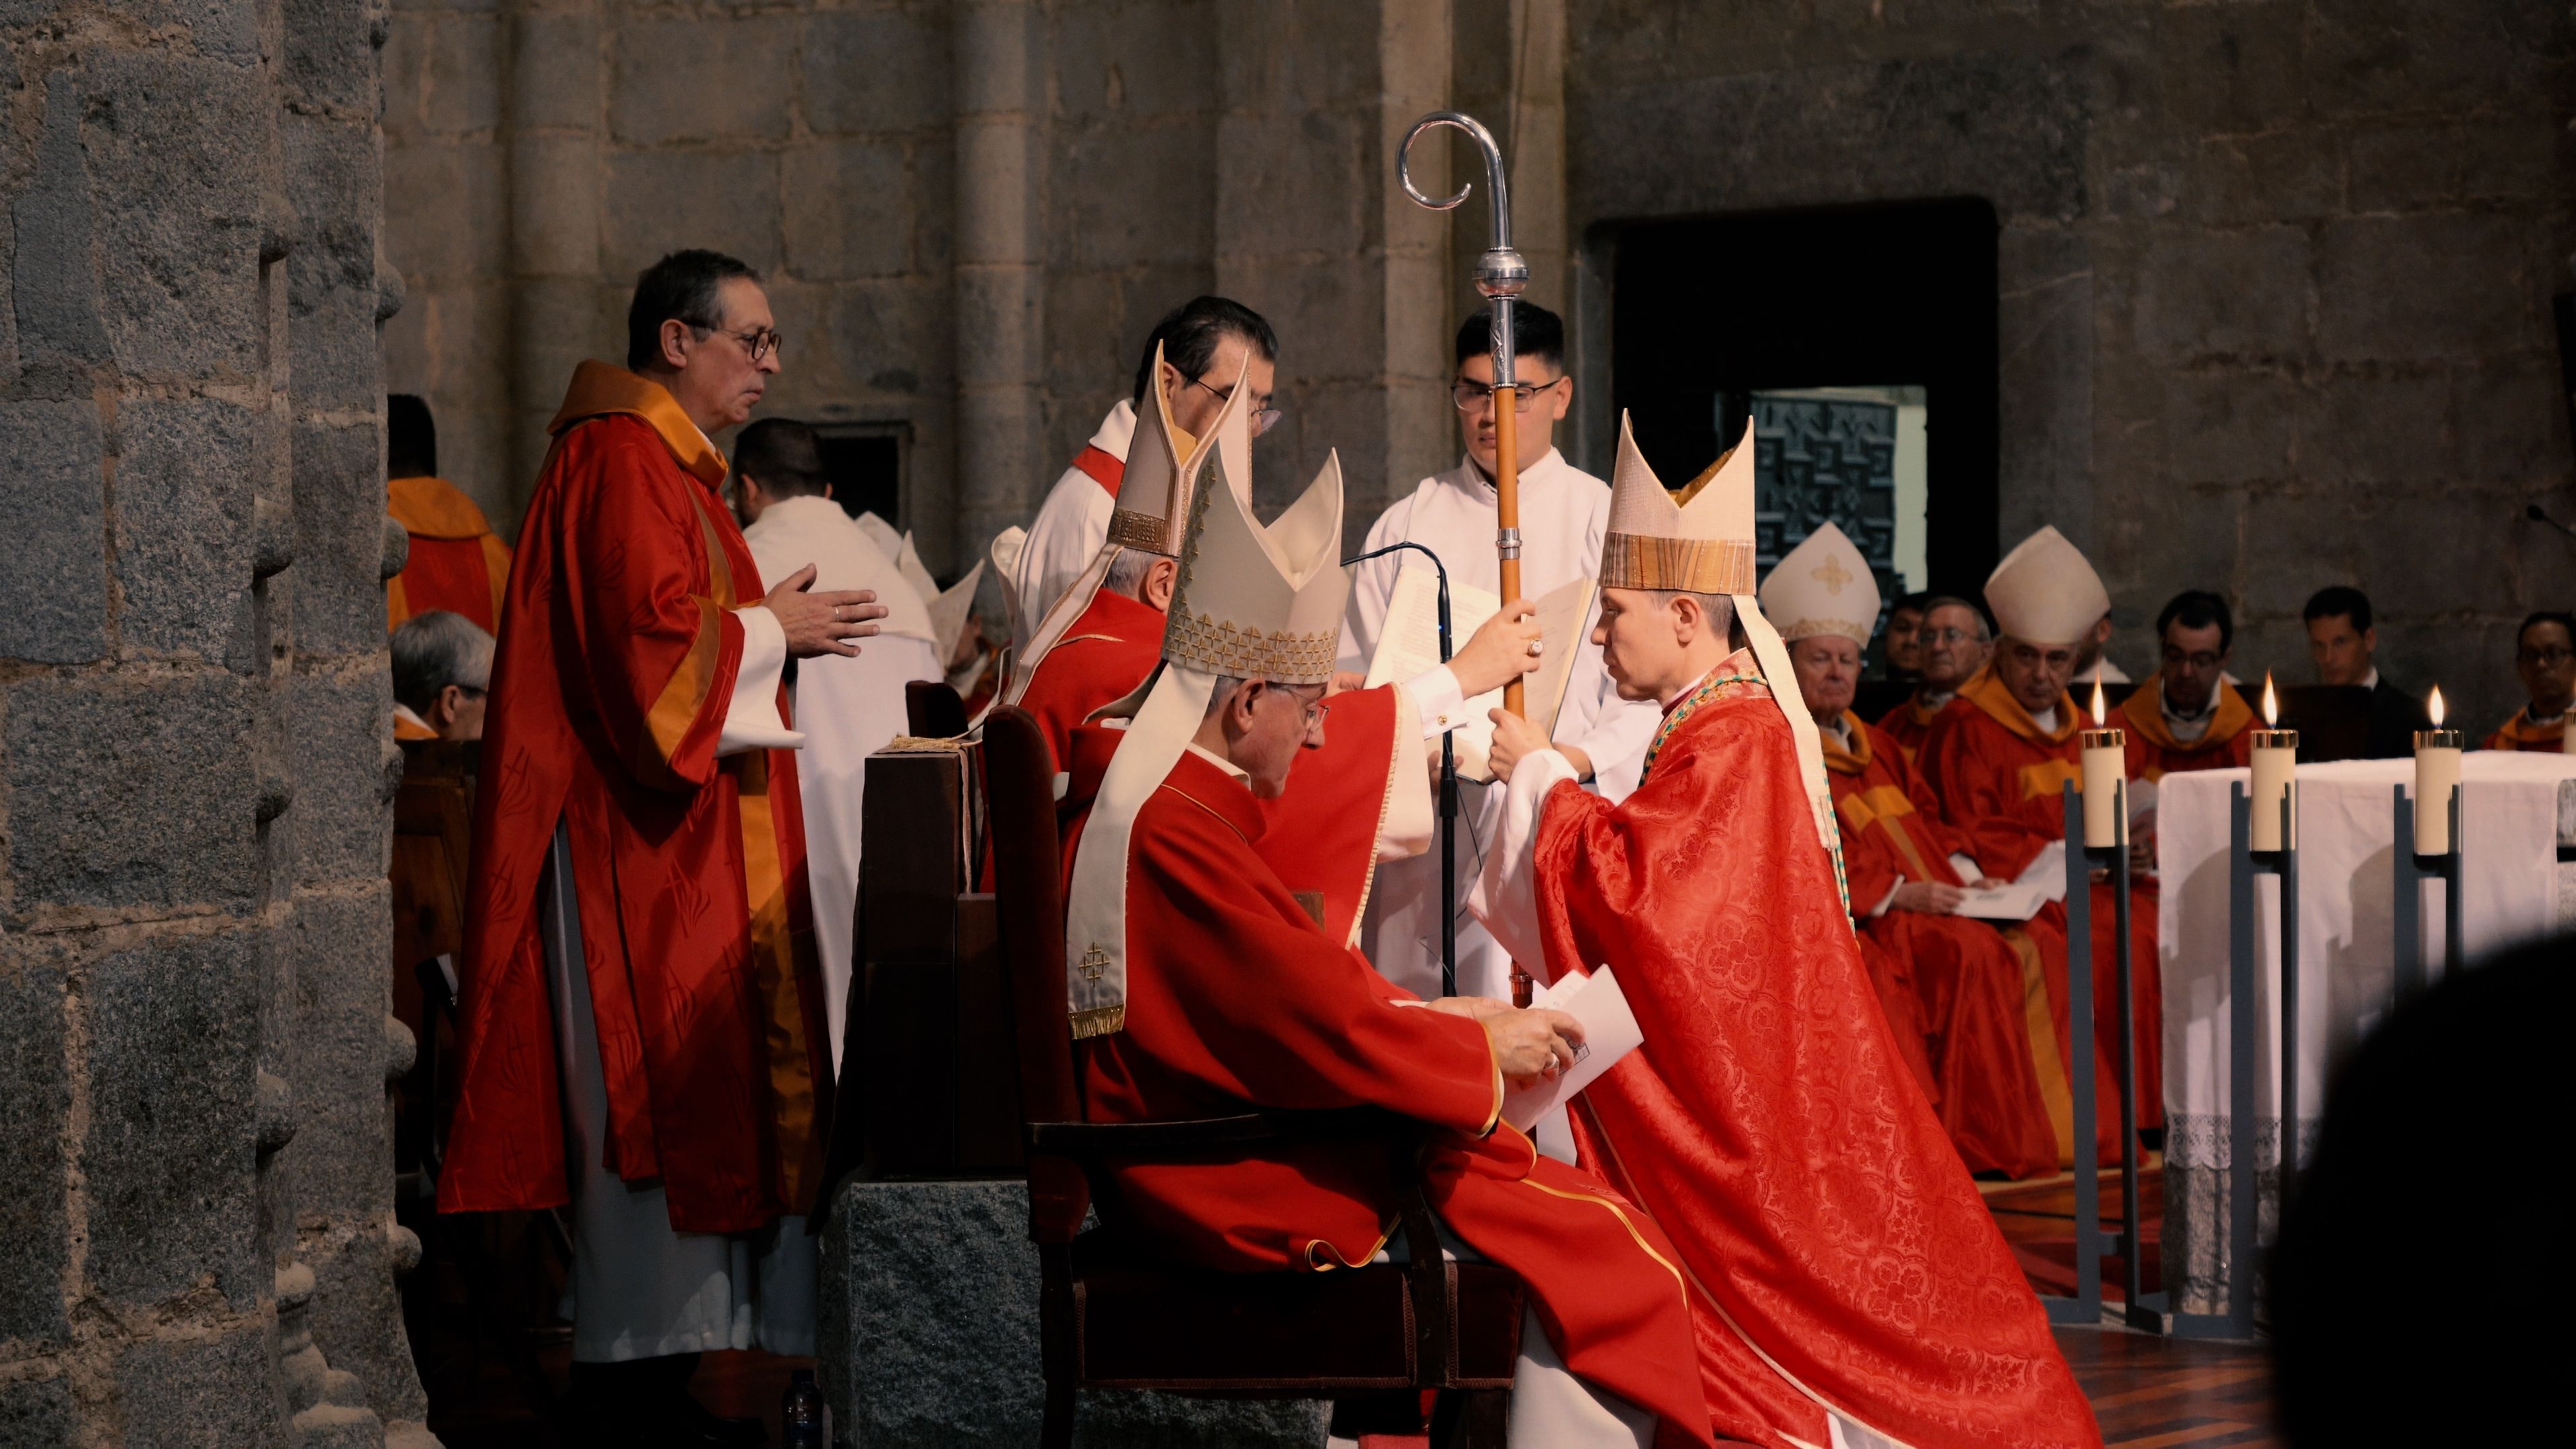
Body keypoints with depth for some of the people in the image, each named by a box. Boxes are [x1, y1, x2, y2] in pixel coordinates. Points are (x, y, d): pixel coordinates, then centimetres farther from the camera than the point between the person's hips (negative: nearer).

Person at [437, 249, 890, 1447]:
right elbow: (646, 640, -23)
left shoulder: (661, 462, 20)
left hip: (676, 833, 11)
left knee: (672, 1094, 8)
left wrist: (774, 629, 12)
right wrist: (770, 630, -9)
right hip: (637, 832, -11)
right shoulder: (623, 464, -13)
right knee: (653, 1079, -9)